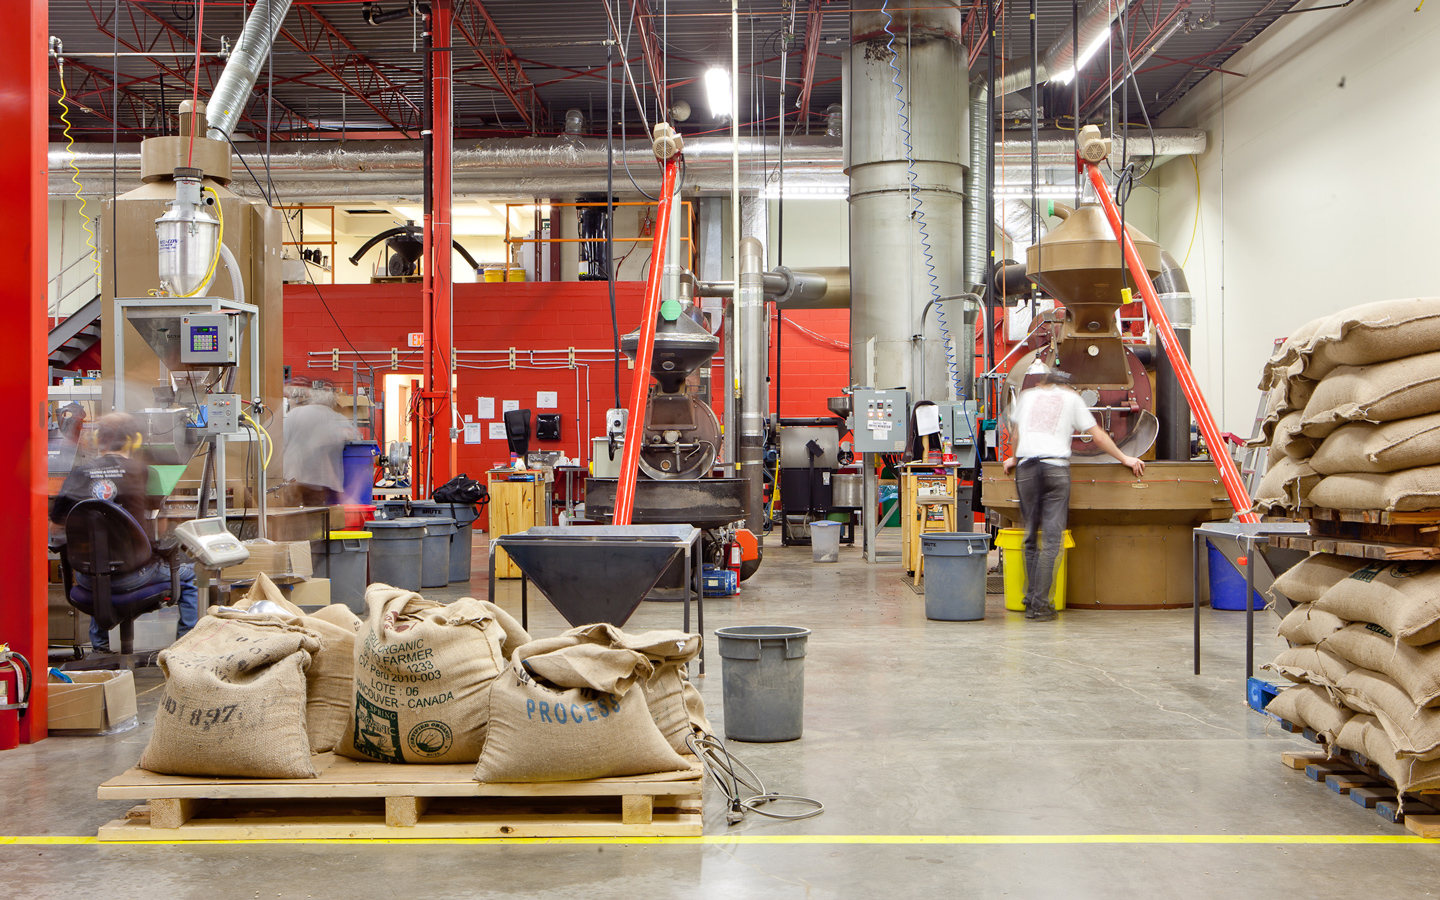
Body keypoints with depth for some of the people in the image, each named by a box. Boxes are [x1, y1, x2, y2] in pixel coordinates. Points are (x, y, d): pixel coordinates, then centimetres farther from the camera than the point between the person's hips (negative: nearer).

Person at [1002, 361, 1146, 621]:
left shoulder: (1027, 395, 21)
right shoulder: (1071, 398, 15)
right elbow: (1098, 435, 15)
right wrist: (1124, 458, 25)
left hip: (1026, 467, 2)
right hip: (1056, 467, -2)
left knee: (1031, 537, 9)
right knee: (1051, 539, -4)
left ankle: (1031, 603, 10)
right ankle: (1041, 604, -9)